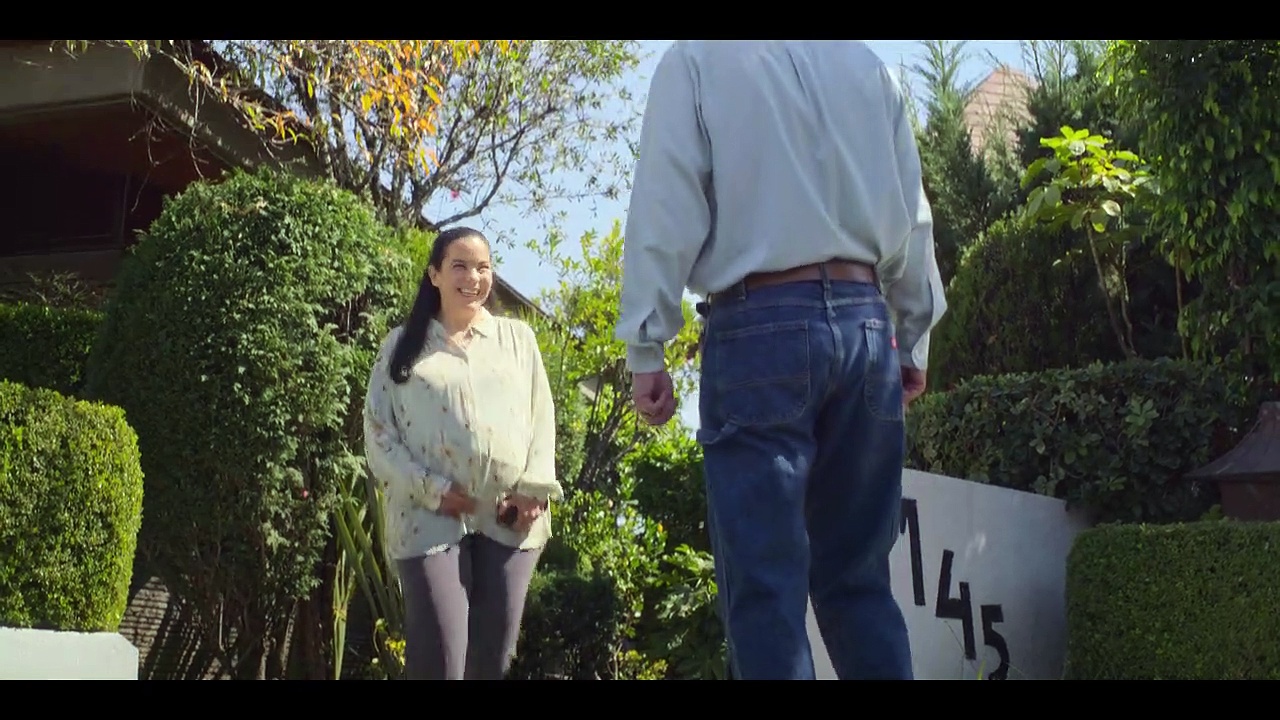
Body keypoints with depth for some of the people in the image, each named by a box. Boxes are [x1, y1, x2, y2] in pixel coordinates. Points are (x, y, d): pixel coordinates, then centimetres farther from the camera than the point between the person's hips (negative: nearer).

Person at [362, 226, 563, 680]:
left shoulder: (518, 338, 17)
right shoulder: (404, 345, 11)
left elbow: (542, 418, 12)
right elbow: (378, 429, 4)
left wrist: (534, 489, -3)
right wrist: (432, 489, -9)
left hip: (508, 516, 2)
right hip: (432, 516, -2)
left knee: (493, 656, 4)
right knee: (439, 658, -10)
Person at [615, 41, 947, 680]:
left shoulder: (696, 58, 3)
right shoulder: (868, 64, 16)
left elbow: (667, 209, -5)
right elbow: (911, 215, 16)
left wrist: (645, 347, -5)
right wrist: (913, 338, 20)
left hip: (761, 327, -4)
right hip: (865, 321, 5)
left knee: (766, 583, -3)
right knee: (860, 576, 11)